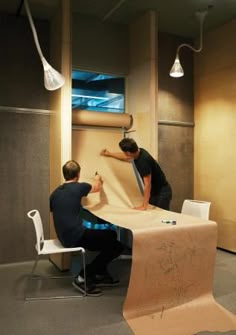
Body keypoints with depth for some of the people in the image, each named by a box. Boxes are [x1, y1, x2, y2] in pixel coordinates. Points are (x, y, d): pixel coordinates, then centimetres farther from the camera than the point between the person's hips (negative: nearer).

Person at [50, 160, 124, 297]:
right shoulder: (79, 187, -9)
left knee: (108, 236, 21)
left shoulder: (55, 193, 8)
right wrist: (98, 179, 36)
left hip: (65, 238, 8)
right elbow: (98, 187, 12)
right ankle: (84, 277, 1)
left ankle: (101, 274, 27)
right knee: (117, 246, -1)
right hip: (77, 236, -8)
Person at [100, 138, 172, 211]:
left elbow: (147, 185, -27)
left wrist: (144, 206, -23)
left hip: (162, 192, -8)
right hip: (153, 191, 8)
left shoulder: (144, 160, -29)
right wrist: (109, 154, 29)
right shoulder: (138, 152, -4)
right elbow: (126, 157, 21)